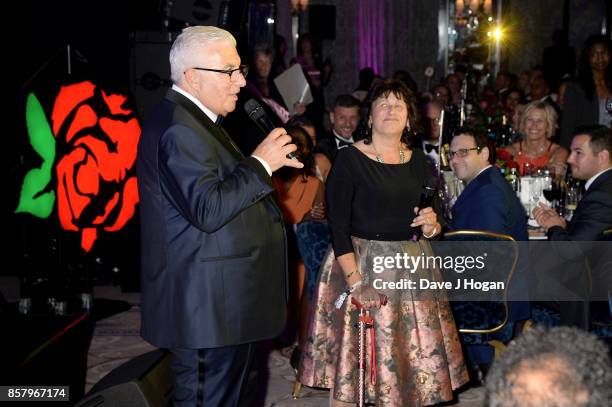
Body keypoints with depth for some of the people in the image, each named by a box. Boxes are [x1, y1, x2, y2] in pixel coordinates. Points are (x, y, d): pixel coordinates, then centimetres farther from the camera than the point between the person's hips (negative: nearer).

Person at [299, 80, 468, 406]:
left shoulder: (419, 163, 10)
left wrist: (431, 226, -8)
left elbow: (432, 228, 16)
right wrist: (355, 279, -20)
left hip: (411, 266, 5)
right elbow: (338, 226, -11)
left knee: (413, 352, 7)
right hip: (360, 264, -4)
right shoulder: (349, 159, -5)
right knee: (355, 357, -2)